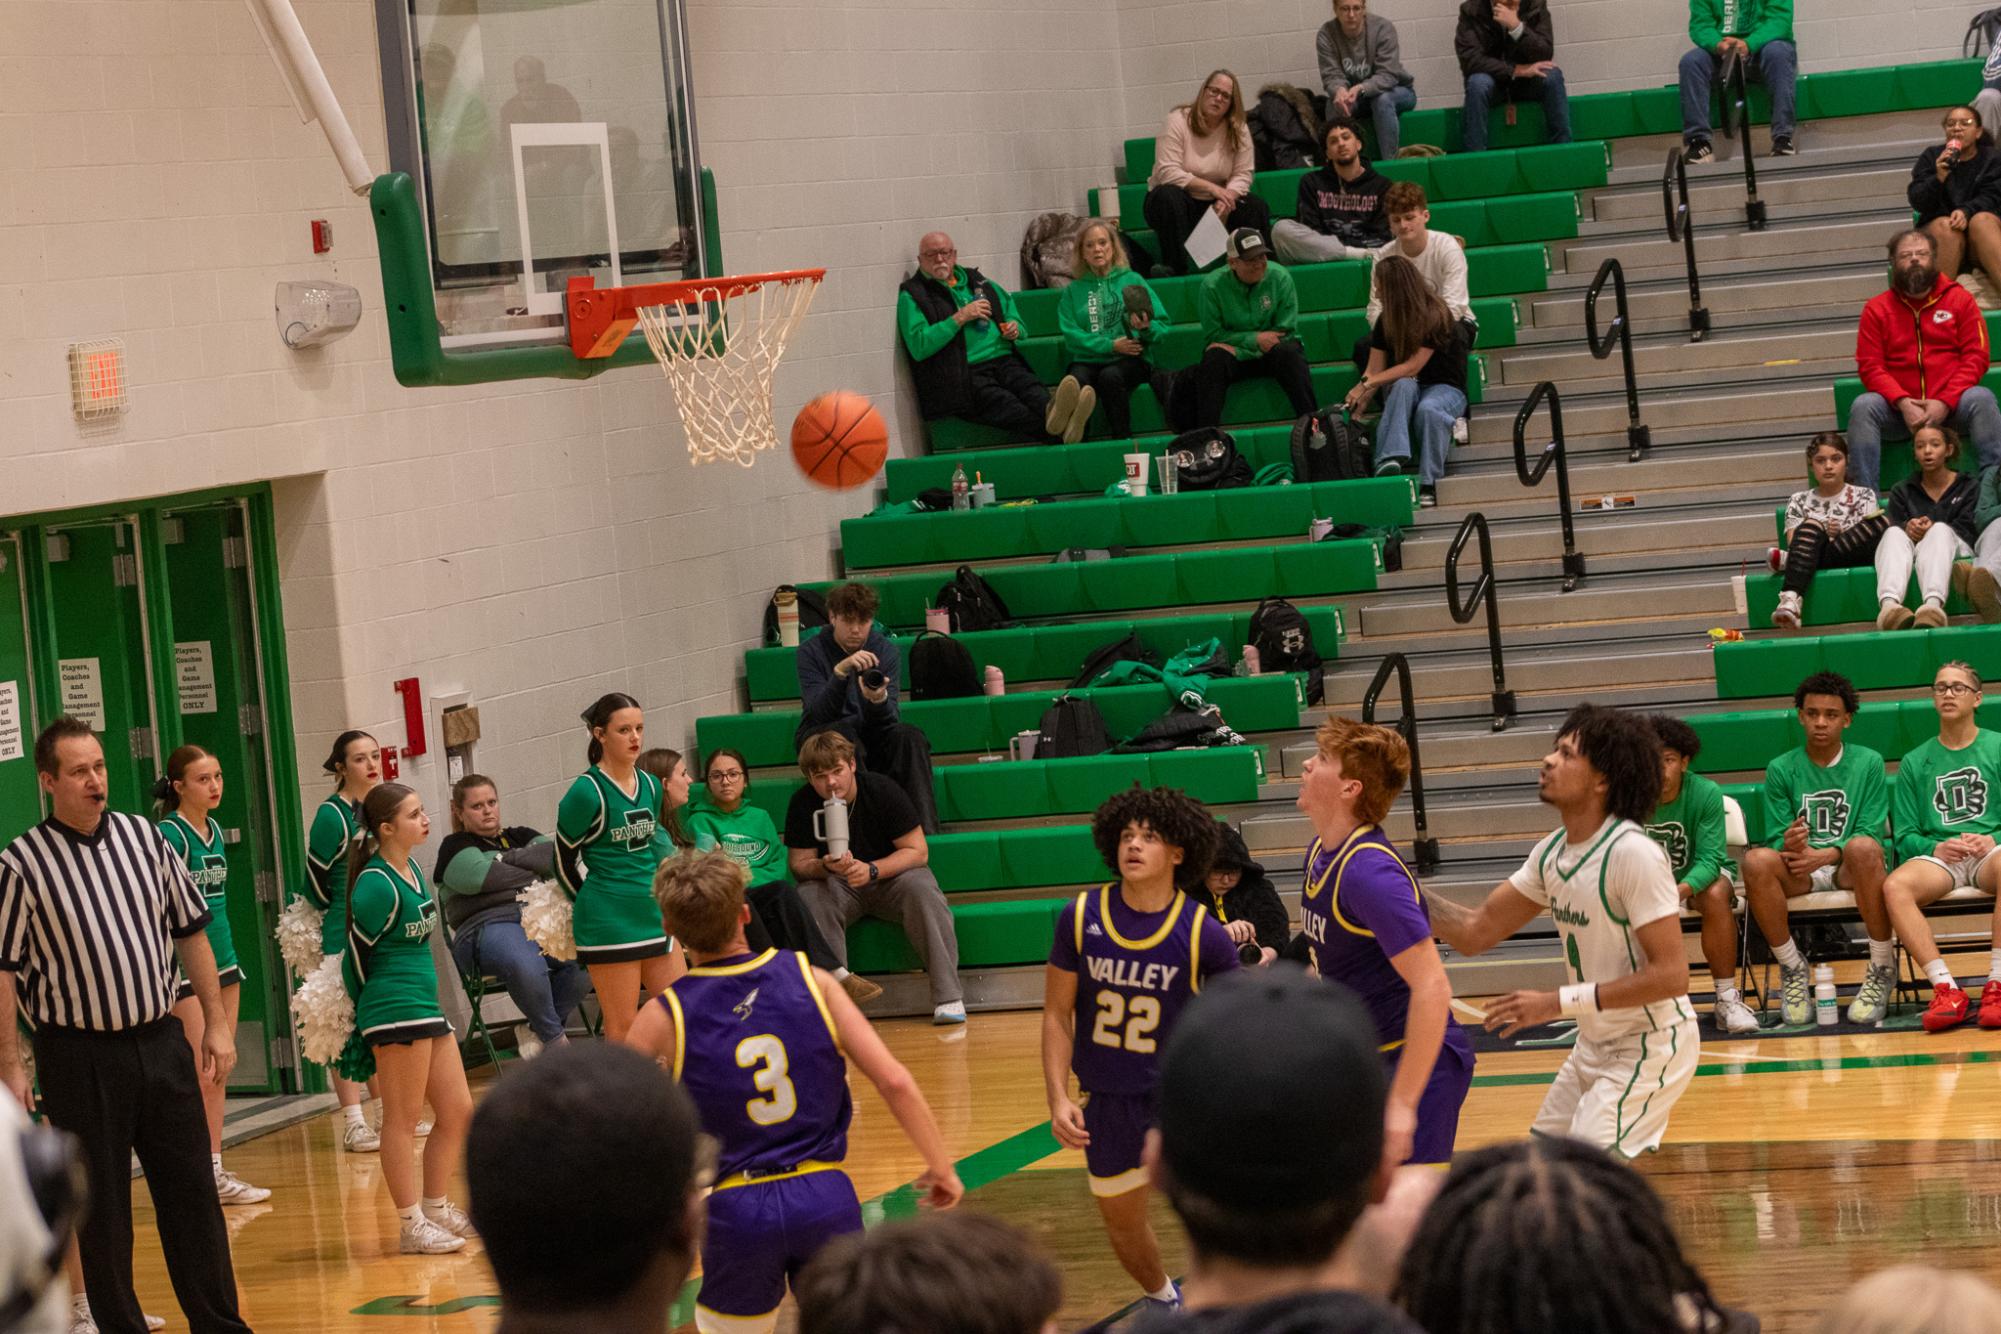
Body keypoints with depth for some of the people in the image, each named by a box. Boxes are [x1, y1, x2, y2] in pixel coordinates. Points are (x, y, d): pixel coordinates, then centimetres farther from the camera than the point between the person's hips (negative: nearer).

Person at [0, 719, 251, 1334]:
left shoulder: (144, 837, 4)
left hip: (160, 1042, 4)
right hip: (78, 1056, -4)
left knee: (192, 1192, 9)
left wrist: (217, 1024, 9)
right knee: (101, 1210, 3)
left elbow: (191, 931, 12)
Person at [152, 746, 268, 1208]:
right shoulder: (170, 834, -13)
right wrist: (166, 967, -18)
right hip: (184, 965, -8)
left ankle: (215, 1170, 14)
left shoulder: (214, 831, 11)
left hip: (221, 960, 8)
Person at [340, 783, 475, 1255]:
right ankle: (411, 1225, 4)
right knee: (403, 1120, -1)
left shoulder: (413, 871, 12)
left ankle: (436, 1209, 23)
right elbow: (358, 951, -11)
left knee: (458, 1111, 11)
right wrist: (368, 1009, -1)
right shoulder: (378, 885, -15)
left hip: (426, 1006, 9)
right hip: (395, 1012, -9)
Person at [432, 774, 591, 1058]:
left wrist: (511, 858, 2)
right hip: (487, 926, -5)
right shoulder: (455, 847, 13)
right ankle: (556, 1041, -18)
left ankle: (539, 1034, -11)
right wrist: (532, 874, 4)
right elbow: (478, 876, -8)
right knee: (527, 965, -40)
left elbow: (558, 856, 10)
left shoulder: (519, 836, 29)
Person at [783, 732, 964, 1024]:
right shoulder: (802, 804, -8)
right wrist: (826, 867, -29)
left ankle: (948, 997, -33)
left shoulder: (883, 791, -14)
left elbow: (918, 852, -14)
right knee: (809, 899, -31)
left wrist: (872, 870, -30)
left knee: (922, 890, -33)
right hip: (838, 886, 2)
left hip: (891, 877, -1)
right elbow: (798, 863, -5)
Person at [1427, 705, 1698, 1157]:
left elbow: (1670, 975, -27)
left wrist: (1557, 1002, -27)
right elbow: (1475, 933, 7)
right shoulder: (1553, 852, 2)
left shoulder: (1632, 853, -24)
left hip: (1650, 1046, -9)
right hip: (1595, 1046, 9)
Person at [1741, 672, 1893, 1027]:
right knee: (1757, 860, -32)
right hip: (1799, 871, 1)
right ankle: (1792, 969, -15)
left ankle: (1882, 968, -24)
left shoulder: (1868, 763, 6)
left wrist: (1825, 856, -21)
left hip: (1848, 869, -1)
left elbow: (1870, 833, -3)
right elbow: (1777, 839, 4)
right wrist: (1789, 846, -22)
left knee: (1863, 848, -38)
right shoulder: (1780, 770, 9)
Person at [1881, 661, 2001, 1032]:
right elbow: (1905, 835, 12)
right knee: (1895, 886, -33)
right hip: (1937, 857, 2)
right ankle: (1946, 989, -36)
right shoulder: (1915, 762, 18)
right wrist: (1935, 848, -9)